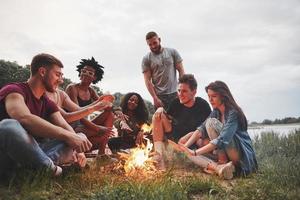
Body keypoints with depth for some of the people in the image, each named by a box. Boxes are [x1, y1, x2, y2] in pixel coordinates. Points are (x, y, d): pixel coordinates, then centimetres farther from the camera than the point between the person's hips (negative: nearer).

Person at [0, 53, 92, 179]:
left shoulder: (48, 104, 12)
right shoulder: (14, 91, -11)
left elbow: (65, 127, -2)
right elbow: (24, 118, -32)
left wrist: (77, 148, -22)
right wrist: (67, 135, -36)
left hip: (30, 153, 7)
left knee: (81, 137, -1)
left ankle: (46, 163, -25)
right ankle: (51, 169, -21)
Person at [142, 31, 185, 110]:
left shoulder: (172, 52, 6)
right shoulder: (146, 59, 2)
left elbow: (181, 71, 5)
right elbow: (147, 80, -2)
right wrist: (155, 98, -11)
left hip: (175, 94, 1)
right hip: (159, 96, -1)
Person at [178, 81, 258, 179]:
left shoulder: (233, 113, -18)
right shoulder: (216, 112, 7)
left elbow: (222, 139, -30)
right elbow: (201, 129, -5)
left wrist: (195, 152, -35)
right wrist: (186, 146, -22)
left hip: (242, 155, -8)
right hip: (224, 154, 8)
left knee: (211, 122, -22)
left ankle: (223, 162, -17)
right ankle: (218, 167, -23)